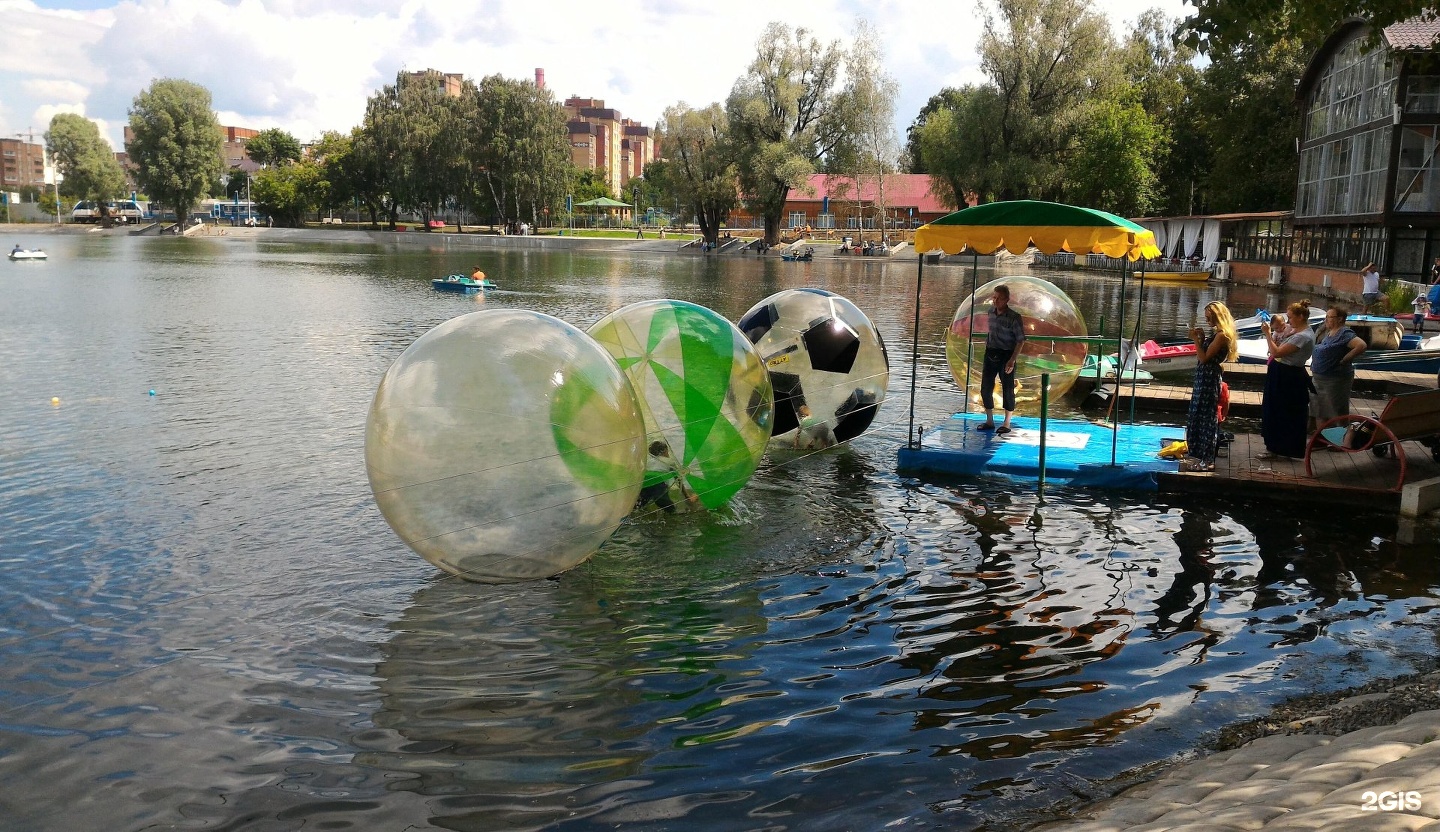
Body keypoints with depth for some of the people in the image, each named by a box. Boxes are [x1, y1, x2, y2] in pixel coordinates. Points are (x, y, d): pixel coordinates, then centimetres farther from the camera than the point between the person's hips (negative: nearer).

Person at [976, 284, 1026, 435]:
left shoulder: (1014, 317, -13)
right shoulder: (991, 312, 4)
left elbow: (1020, 340, -13)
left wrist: (1012, 360, -20)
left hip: (1006, 355, -6)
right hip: (990, 353, 6)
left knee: (1007, 389, 3)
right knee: (985, 388, 7)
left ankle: (1007, 424, 12)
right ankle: (989, 421, 21)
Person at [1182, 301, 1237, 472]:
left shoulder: (1222, 335, -15)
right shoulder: (1215, 333, 13)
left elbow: (1204, 357, -19)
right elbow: (1202, 356, 14)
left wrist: (1196, 339, -13)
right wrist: (1201, 338, 7)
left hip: (1209, 380, -10)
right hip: (1203, 379, 10)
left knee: (1206, 419, -4)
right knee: (1196, 417, 16)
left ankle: (1207, 460, 2)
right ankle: (1197, 454, 26)